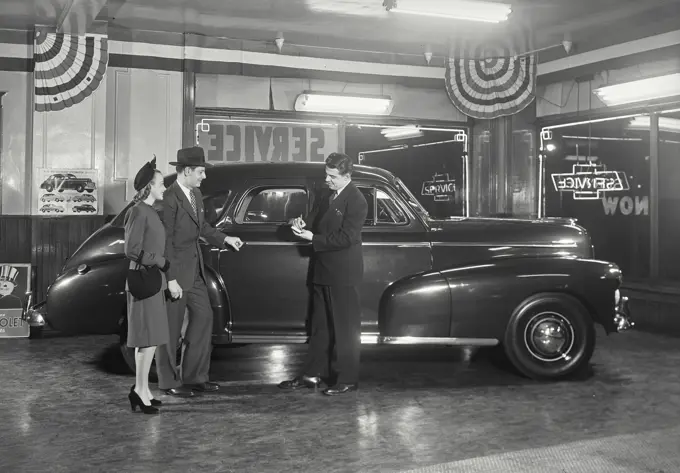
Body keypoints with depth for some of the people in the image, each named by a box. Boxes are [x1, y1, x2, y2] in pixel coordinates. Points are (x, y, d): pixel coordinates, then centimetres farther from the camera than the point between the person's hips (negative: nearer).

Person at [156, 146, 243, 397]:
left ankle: (194, 376, 23)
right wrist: (171, 279, -21)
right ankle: (169, 382, 18)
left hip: (194, 269, 9)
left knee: (203, 316, 12)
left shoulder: (196, 194, 7)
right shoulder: (170, 198, -20)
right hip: (175, 270, -9)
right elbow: (166, 241, -20)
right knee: (171, 327, 4)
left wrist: (225, 239, 9)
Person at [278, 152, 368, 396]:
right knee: (320, 325, 14)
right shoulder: (329, 197, 12)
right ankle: (313, 374, 22)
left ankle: (348, 379, 9)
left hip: (342, 274, -9)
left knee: (345, 328, 1)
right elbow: (319, 218, 20)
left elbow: (347, 237, -21)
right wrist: (303, 223, -1)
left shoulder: (356, 201, -15)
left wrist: (313, 238, -20)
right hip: (323, 271, 9)